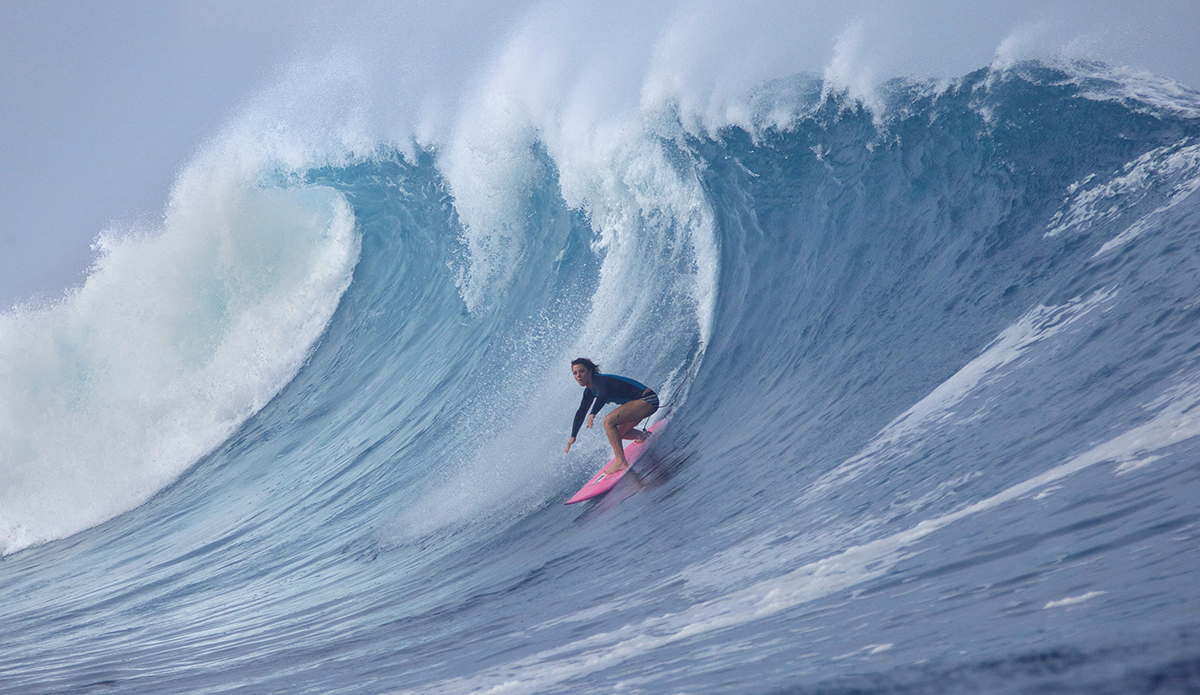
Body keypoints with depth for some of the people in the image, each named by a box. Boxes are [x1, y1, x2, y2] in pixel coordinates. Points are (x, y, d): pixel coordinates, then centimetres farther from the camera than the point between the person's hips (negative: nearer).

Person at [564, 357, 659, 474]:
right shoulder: (590, 391, 10)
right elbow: (581, 412, 20)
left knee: (608, 421, -24)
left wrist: (593, 414, -56)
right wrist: (573, 436, 17)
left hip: (647, 399, -10)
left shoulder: (599, 380, -19)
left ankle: (621, 462, -26)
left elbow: (603, 395, -41)